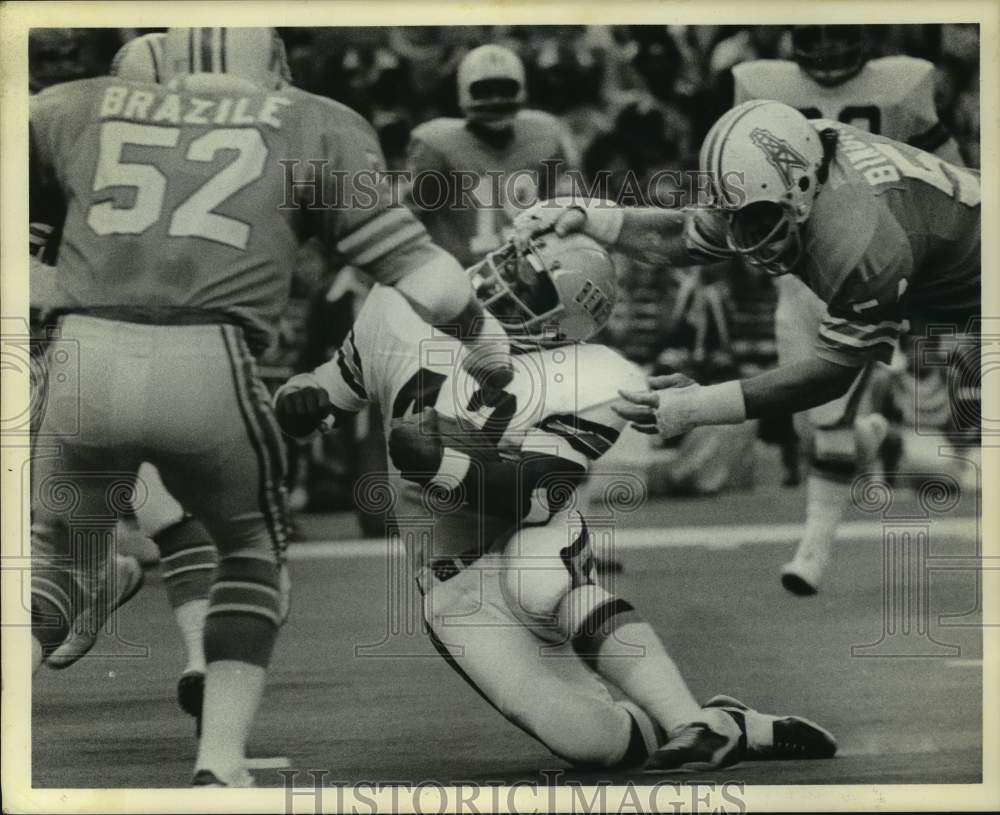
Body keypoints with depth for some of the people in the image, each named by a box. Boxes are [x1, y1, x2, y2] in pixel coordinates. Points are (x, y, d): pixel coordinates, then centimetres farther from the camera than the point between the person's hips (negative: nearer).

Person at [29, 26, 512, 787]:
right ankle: (221, 759, 14)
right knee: (252, 553, 26)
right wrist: (485, 338, 29)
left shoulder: (81, 111, 22)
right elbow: (406, 259, 14)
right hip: (205, 370, -2)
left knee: (61, 563, 23)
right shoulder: (314, 130, 17)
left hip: (82, 361, 2)